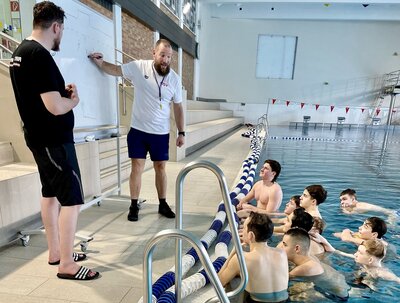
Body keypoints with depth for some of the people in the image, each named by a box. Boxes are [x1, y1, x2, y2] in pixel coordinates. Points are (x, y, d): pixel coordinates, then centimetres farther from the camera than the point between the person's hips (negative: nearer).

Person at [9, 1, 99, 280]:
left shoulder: (21, 51, 12)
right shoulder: (40, 55, -19)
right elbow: (56, 107, -25)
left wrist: (62, 91, 6)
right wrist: (73, 99, -5)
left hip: (40, 137, 11)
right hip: (54, 140, -10)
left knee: (51, 194, 16)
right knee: (72, 199, -4)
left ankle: (55, 252, 30)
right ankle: (67, 265, 9)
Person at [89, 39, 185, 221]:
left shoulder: (175, 79, -2)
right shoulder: (139, 67, -5)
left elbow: (178, 107, 3)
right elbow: (114, 70, 4)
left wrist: (181, 133, 2)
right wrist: (99, 62, -17)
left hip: (161, 133, 1)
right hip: (138, 130, -1)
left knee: (160, 168, 10)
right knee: (137, 167, 2)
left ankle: (163, 204, 25)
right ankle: (134, 206, 18)